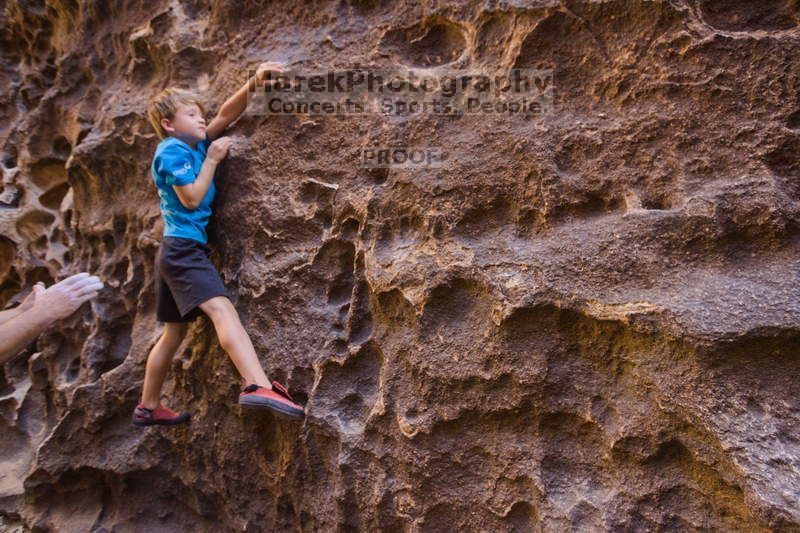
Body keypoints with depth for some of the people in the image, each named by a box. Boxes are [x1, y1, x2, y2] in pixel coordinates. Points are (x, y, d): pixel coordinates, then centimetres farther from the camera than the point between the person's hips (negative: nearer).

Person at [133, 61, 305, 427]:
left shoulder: (194, 145, 17)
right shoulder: (172, 150, -5)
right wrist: (212, 159, -5)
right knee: (222, 309, -27)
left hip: (176, 251, 10)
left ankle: (148, 408, 28)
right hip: (183, 247, -10)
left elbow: (226, 115, 12)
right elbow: (192, 198, -13)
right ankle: (258, 386, -42)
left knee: (174, 332, 15)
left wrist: (253, 83, 1)